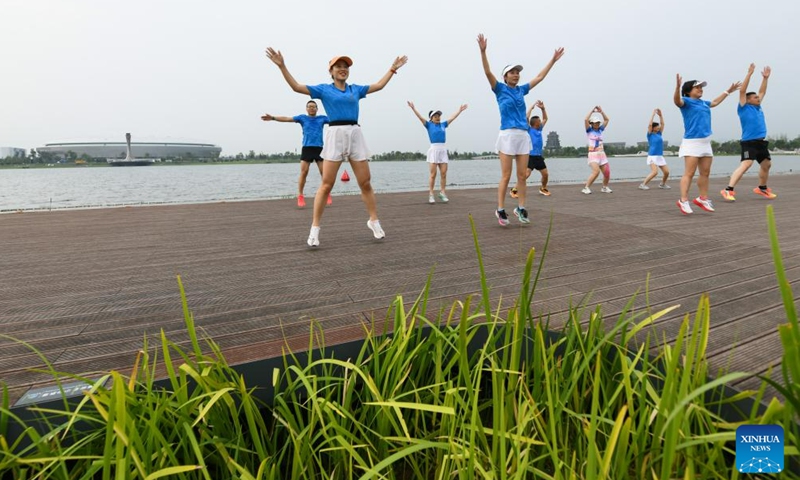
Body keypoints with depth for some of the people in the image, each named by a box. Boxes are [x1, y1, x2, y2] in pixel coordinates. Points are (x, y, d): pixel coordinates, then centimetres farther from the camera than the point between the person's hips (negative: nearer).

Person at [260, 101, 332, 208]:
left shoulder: (322, 118, 13)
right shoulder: (302, 118, 10)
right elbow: (286, 118, 4)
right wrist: (273, 117, -8)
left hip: (319, 148, 1)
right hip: (306, 148, -1)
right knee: (303, 172, -8)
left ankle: (327, 195, 9)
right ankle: (300, 197, -1)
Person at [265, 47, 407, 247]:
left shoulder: (356, 89, 19)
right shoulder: (324, 89, 9)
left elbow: (379, 85, 27)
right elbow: (296, 86, 4)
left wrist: (393, 68, 29)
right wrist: (282, 66, -3)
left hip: (356, 134, 3)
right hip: (335, 135, -3)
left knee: (365, 183, 3)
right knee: (326, 185, -7)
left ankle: (374, 221, 18)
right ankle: (314, 229, -1)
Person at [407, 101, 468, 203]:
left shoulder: (443, 124, 15)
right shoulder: (429, 125, 5)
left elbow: (453, 117, 21)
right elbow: (420, 117, -4)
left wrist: (460, 110, 25)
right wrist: (413, 108, -14)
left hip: (443, 150, 4)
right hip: (433, 150, -4)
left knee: (443, 174, 0)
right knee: (433, 174, -5)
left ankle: (442, 193, 8)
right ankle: (431, 195, -2)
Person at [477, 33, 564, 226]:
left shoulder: (522, 89, 17)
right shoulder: (500, 89, 4)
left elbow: (540, 77, 26)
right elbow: (488, 72, -9)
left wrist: (553, 60, 29)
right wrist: (483, 51, -20)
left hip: (524, 135, 5)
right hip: (507, 135, -5)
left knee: (522, 175, 4)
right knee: (506, 176, -5)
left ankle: (521, 208, 12)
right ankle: (500, 209, 4)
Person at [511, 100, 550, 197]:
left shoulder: (539, 129, 13)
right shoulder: (529, 130, -4)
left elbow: (545, 118, 21)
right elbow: (526, 118, -16)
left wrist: (543, 108, 9)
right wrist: (532, 107, -9)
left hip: (539, 156, 7)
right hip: (530, 156, -7)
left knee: (545, 174, 9)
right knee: (526, 175, -19)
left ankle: (543, 189, 32)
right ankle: (514, 190, -11)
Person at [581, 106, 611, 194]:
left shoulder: (600, 130, 15)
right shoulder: (589, 130, 0)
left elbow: (606, 120, 22)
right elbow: (586, 120, -13)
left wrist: (601, 111, 15)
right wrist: (592, 111, -4)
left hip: (602, 154, 6)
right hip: (593, 154, -6)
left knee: (607, 172, 4)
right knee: (596, 171, -25)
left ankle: (605, 187, 24)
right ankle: (586, 188, -19)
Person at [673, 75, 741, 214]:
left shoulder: (703, 103, 20)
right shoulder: (686, 101, -3)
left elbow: (715, 102, 41)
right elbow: (677, 101, -26)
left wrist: (728, 91, 50)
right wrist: (678, 87, -43)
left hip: (705, 142, 8)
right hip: (692, 143, -8)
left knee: (705, 173, 10)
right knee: (689, 173, -14)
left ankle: (703, 198, 19)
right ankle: (683, 200, -14)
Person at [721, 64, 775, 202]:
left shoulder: (758, 108, 17)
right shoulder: (744, 108, -3)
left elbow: (762, 92, 29)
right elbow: (742, 91, -10)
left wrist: (765, 77, 26)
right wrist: (749, 74, -10)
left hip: (761, 142, 9)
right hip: (749, 142, -9)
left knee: (767, 165, 18)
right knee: (746, 164, -23)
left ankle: (762, 188, 35)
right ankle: (728, 190, -31)